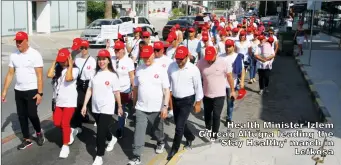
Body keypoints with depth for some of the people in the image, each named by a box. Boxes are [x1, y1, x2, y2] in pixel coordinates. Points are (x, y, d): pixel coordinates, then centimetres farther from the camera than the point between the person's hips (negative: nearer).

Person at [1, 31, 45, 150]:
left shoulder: (35, 54, -11)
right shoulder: (13, 55, 4)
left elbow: (39, 75, -12)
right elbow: (10, 74, 8)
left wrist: (40, 93, -17)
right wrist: (4, 91, 4)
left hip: (32, 90, -5)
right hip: (18, 91, 5)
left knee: (32, 115, -6)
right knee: (21, 116, 10)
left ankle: (39, 132, 23)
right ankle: (27, 140, 23)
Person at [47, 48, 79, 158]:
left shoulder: (74, 69, -10)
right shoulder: (57, 68, 3)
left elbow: (68, 78, -29)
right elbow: (49, 75, -16)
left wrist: (70, 65, -21)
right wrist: (54, 62, -9)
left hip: (69, 101, -5)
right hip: (58, 101, 5)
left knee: (65, 123, -4)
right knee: (57, 123, 10)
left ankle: (65, 146, 9)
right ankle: (70, 131, 38)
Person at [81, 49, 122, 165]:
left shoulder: (112, 75, -8)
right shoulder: (95, 74, 3)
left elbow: (116, 92, -2)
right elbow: (89, 90, 6)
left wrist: (119, 107, 4)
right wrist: (84, 105, 4)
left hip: (107, 108, -5)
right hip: (95, 108, 5)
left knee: (101, 132, -7)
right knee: (102, 129, 21)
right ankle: (112, 139, 52)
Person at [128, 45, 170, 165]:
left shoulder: (160, 70, -11)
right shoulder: (139, 69, 0)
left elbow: (166, 90, -11)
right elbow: (135, 87, 10)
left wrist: (165, 106, -18)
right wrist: (134, 103, 14)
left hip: (157, 108, -2)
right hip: (141, 108, 2)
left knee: (158, 129, 19)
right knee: (139, 133, -2)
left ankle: (161, 142, 49)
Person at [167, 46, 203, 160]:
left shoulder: (193, 69, -17)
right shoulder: (172, 66, -6)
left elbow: (198, 87, -9)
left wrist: (198, 103, -6)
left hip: (187, 100, -5)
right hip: (175, 99, 5)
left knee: (179, 126, -5)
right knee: (179, 123, 19)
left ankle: (174, 149, 15)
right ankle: (190, 137, 47)